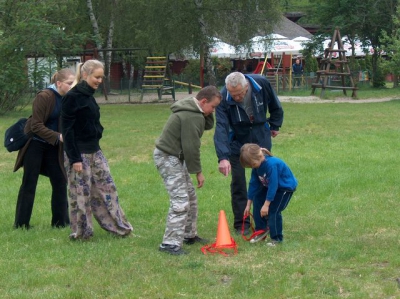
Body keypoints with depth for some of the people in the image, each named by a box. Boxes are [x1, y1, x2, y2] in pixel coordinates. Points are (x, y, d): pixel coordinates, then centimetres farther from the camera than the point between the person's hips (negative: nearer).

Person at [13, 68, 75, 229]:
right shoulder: (44, 97, -22)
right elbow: (36, 126, -23)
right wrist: (58, 137, -29)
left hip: (53, 146, 6)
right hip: (35, 145, -6)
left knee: (60, 182, 4)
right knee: (29, 184, 2)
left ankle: (60, 221, 14)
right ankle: (21, 223, 11)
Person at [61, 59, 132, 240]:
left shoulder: (88, 96, 11)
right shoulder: (72, 97, -15)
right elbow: (67, 129, -17)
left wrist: (95, 147, 18)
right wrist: (74, 158, -19)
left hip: (94, 150, 9)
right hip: (79, 152, -9)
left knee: (106, 187, 10)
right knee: (81, 192, 1)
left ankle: (118, 226, 17)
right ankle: (81, 232, 12)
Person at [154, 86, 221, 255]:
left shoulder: (194, 112, 9)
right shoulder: (191, 117, -23)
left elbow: (208, 125, 18)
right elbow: (191, 146, -23)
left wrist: (208, 114, -1)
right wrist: (198, 171, -15)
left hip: (176, 157, 11)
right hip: (168, 158, -11)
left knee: (190, 196, 19)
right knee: (180, 201, -15)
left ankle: (189, 235, 31)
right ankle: (170, 244, -15)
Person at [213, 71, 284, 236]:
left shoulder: (262, 84, -25)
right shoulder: (224, 99, -30)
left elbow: (275, 105, -2)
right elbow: (221, 128, -37)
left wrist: (275, 125, 7)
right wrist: (223, 157, -47)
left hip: (261, 137, 2)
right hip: (237, 141, -2)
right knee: (238, 181, -2)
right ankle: (241, 223, 8)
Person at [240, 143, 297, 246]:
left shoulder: (271, 164, -37)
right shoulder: (257, 166, -10)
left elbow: (273, 185, -35)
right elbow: (253, 184, -2)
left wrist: (266, 204, -31)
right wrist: (248, 204, 2)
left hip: (286, 187, -9)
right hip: (269, 186, 9)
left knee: (273, 211, -15)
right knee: (257, 206, 3)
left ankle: (277, 238, -1)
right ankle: (261, 231, 18)